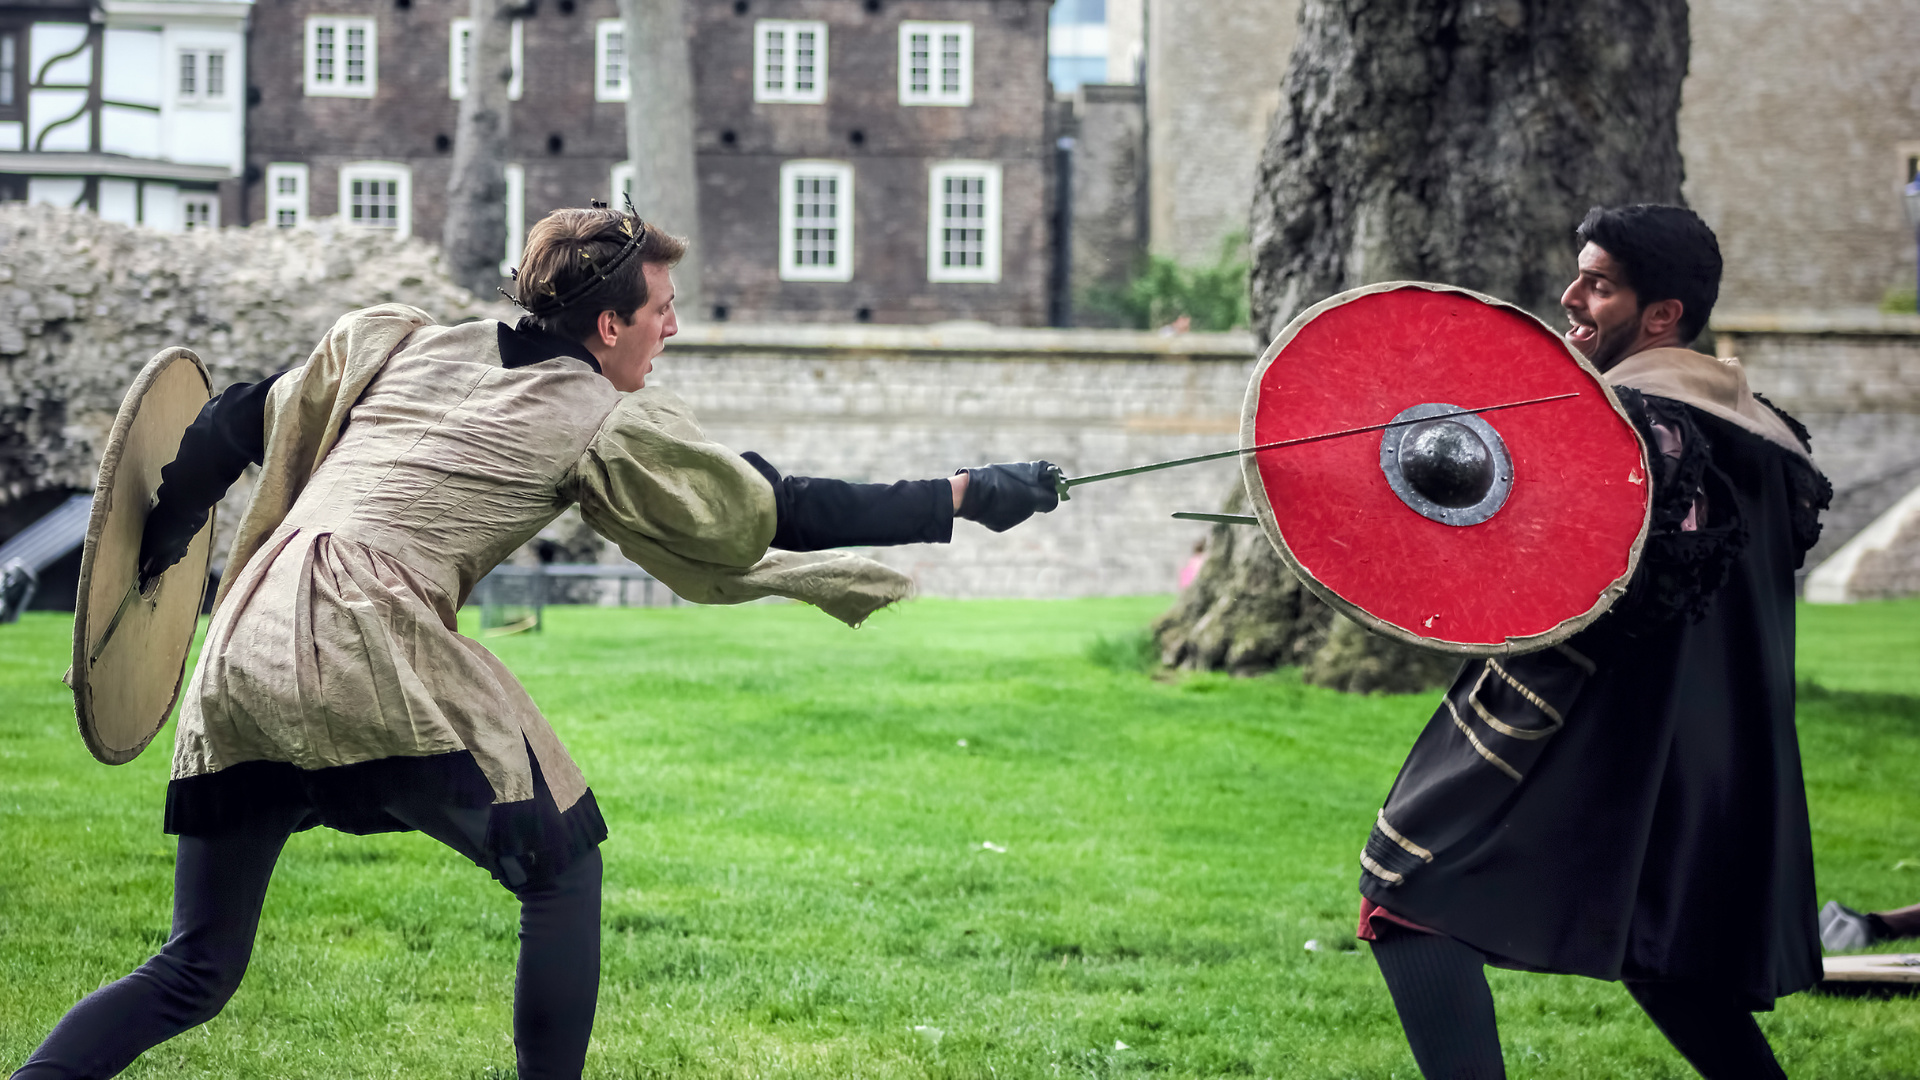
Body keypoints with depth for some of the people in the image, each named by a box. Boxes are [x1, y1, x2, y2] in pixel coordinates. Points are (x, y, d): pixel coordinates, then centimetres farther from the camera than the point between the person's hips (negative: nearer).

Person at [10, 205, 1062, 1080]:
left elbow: (245, 420, 23)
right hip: (372, 657, -6)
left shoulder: (399, 341, 21)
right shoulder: (607, 423, 6)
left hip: (241, 649, 6)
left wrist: (169, 523, 37)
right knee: (561, 867, 13)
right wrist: (967, 495, 15)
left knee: (195, 973, 13)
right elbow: (780, 513, 8)